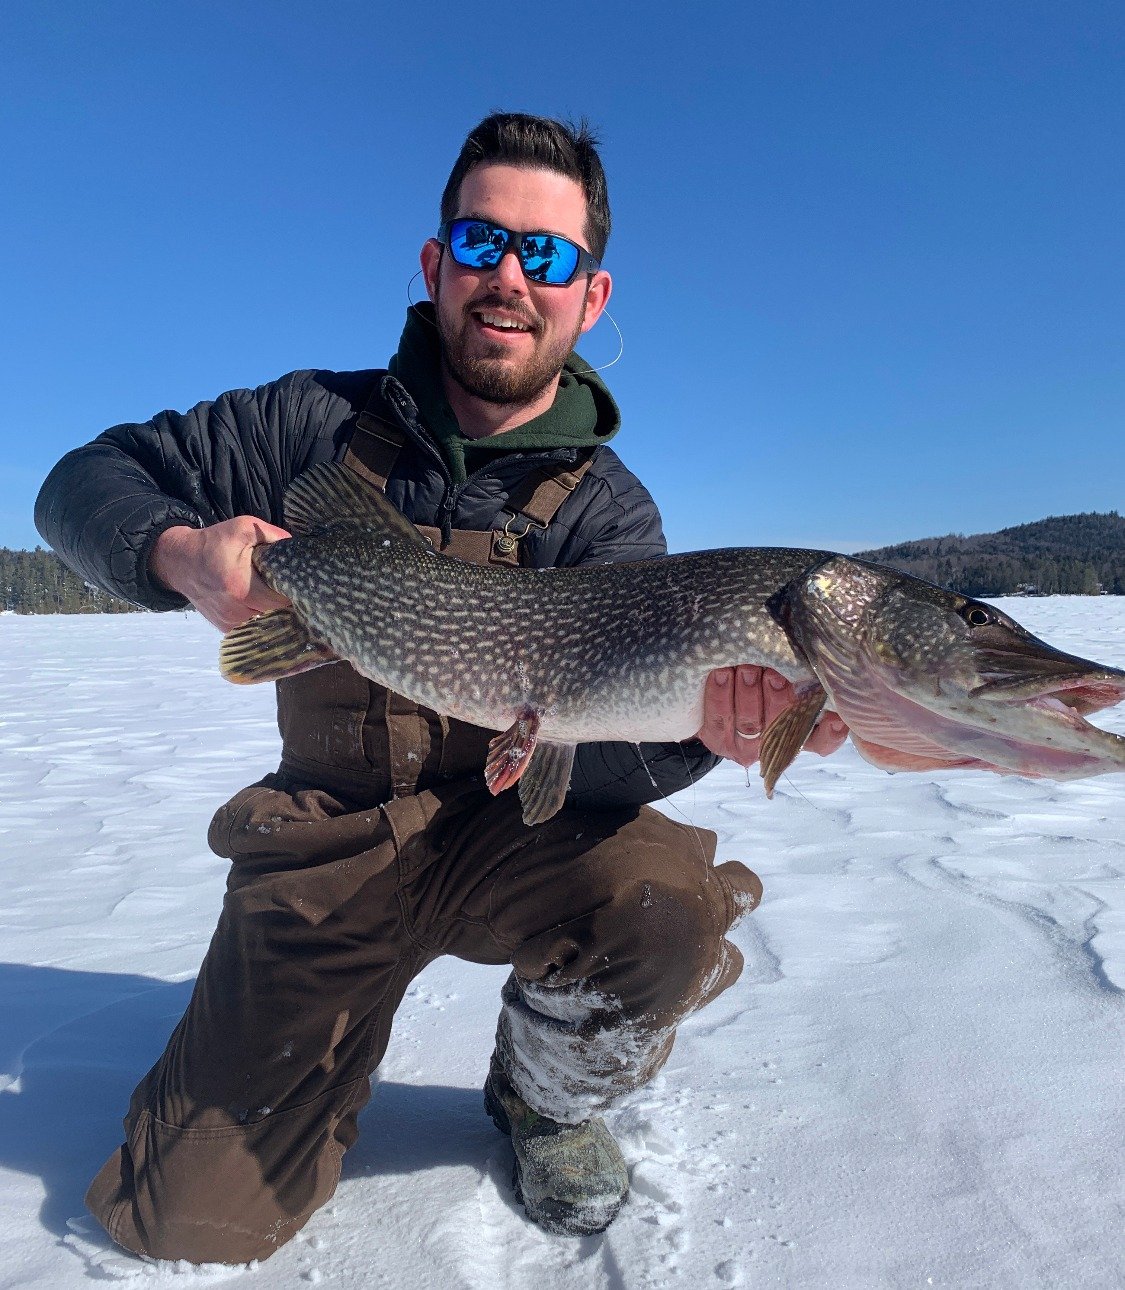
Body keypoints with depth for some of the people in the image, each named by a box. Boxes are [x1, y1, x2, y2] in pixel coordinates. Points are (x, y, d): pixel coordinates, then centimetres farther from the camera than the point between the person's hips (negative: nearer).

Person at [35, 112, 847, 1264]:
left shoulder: (606, 511, -9)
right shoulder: (320, 421, -4)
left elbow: (591, 741, -21)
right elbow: (83, 480, 2)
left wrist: (700, 727, -44)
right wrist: (181, 553, -20)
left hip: (506, 831, 0)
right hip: (323, 849, 1)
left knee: (674, 903, -32)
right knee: (190, 1222, -4)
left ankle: (547, 1097, 4)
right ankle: (331, 1046, 30)